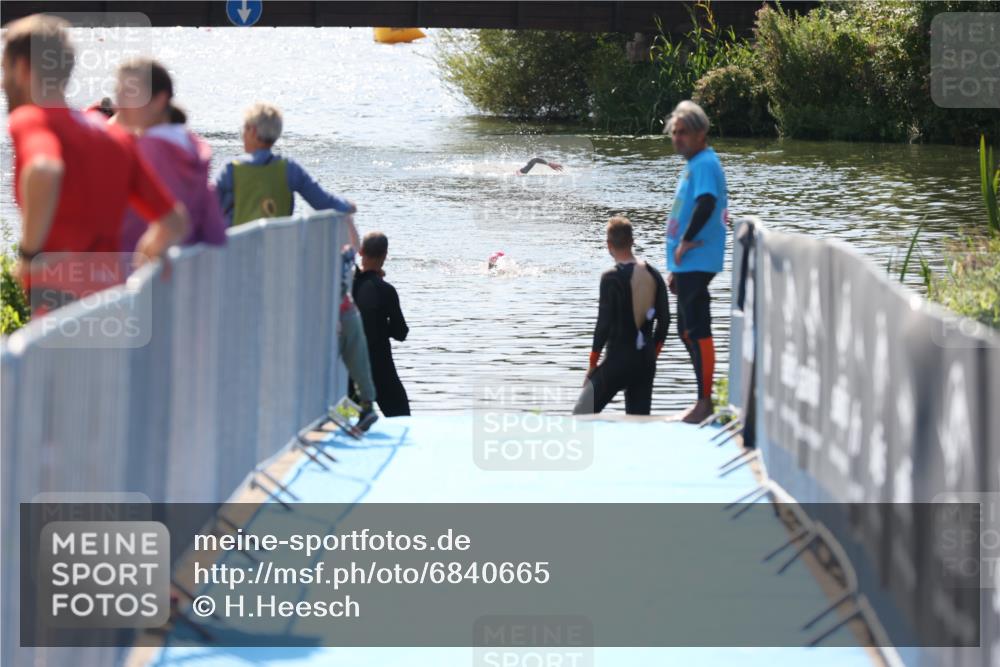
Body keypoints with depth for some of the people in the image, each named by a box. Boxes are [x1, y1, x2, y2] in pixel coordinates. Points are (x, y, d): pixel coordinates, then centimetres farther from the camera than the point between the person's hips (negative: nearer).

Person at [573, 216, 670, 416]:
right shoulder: (653, 275, 3)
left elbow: (604, 324, -15)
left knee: (581, 416, 2)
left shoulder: (611, 278, -14)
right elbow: (664, 319, 7)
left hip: (618, 359, -6)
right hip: (646, 361, 6)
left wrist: (592, 364, -6)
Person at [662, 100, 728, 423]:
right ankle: (703, 398, 23)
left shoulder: (705, 164, -14)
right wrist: (676, 268, 25)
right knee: (687, 330, 16)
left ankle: (704, 403, -6)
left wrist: (686, 241, -22)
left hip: (697, 262, -11)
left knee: (697, 331, -8)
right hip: (686, 264, 11)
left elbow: (706, 203, -32)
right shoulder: (693, 164, 19)